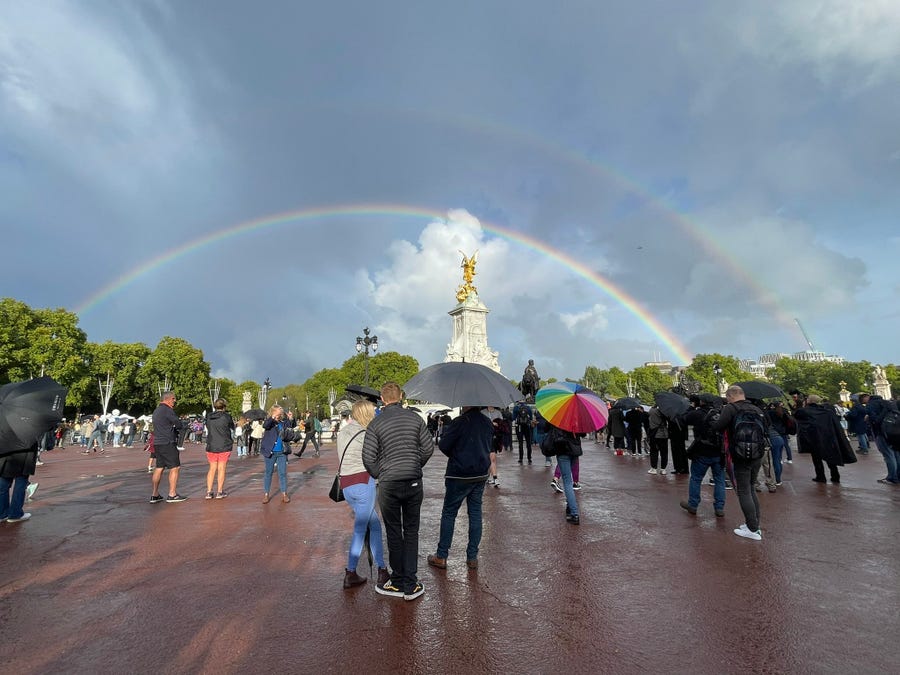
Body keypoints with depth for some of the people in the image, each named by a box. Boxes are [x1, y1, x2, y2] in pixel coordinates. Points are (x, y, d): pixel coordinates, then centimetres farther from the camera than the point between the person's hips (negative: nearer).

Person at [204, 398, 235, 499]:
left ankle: (209, 492, 12)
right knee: (221, 469, 4)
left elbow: (207, 428, 15)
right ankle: (219, 492, 9)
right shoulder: (226, 416, -10)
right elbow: (233, 428, 5)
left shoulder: (209, 417, 2)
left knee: (212, 468, 13)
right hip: (224, 447, -4)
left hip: (211, 447, 4)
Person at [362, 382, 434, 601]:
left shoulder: (375, 424, -8)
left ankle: (398, 583, 24)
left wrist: (379, 475, 9)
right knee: (411, 532, 12)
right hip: (414, 483, 2)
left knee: (394, 534, 12)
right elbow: (428, 448, 2)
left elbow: (368, 458, -9)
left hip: (389, 485, -2)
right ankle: (410, 585, 18)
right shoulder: (415, 418, -2)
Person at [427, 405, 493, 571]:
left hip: (459, 475, -6)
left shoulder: (460, 422, -18)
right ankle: (472, 557, 18)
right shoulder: (488, 423, 3)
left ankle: (441, 556, 13)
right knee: (475, 513, 12)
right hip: (481, 475, 6)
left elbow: (443, 445, -14)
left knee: (449, 513, 6)